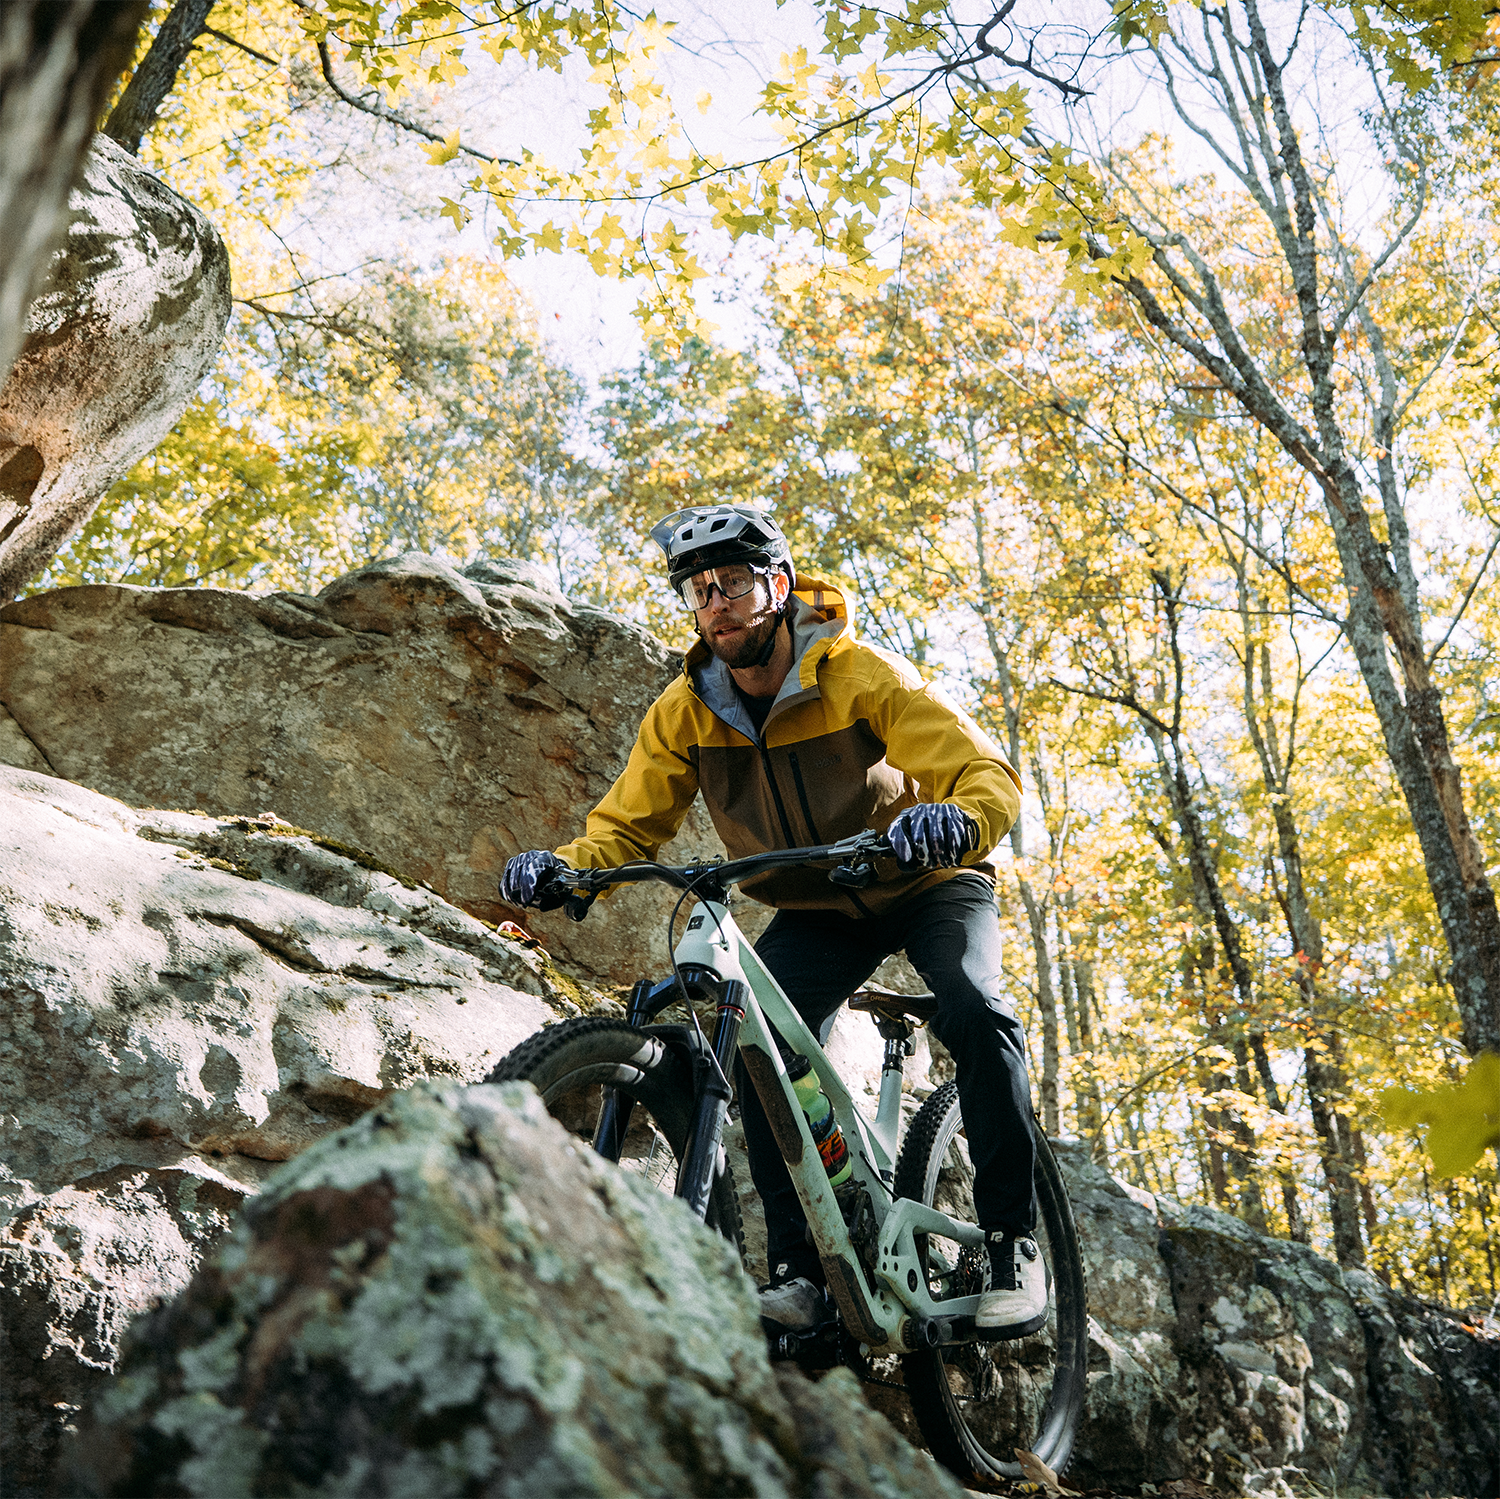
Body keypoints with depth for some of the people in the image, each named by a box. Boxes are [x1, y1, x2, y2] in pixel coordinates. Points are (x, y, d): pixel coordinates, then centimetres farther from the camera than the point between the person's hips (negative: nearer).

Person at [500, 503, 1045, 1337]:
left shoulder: (861, 676, -24)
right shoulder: (684, 713, -12)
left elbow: (992, 775, -31)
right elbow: (627, 823, -9)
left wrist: (955, 820, -55)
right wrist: (563, 866, -32)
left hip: (928, 885, -3)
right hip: (815, 914, 3)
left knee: (974, 1010, -29)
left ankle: (1013, 1239, -12)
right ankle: (800, 1269, -9)